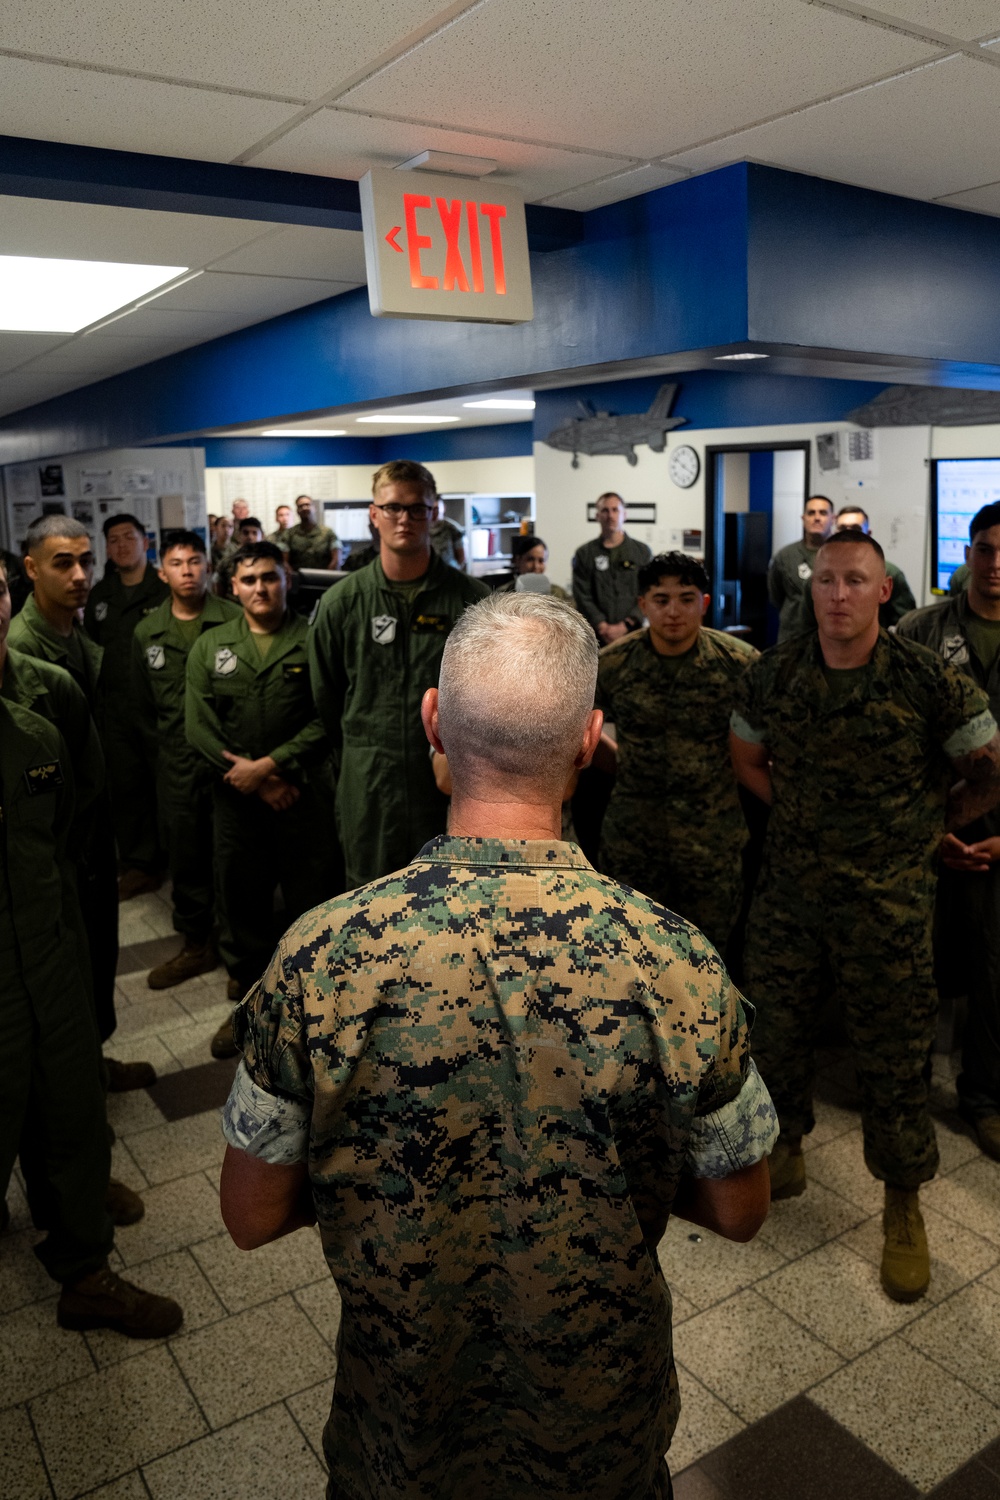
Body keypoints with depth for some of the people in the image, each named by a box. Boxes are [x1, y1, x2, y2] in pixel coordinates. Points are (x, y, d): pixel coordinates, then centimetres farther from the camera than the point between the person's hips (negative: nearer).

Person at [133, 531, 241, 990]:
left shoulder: (235, 620, -7)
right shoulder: (147, 632, 7)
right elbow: (143, 703, 15)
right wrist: (165, 744, 9)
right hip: (177, 763, 4)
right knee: (185, 857, 11)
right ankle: (196, 944, 26)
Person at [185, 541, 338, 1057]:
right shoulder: (209, 646, 8)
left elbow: (327, 719, -8)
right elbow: (199, 726, 1)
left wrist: (270, 763, -14)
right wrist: (255, 780, -9)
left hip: (303, 794, -2)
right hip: (236, 797, 3)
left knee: (313, 900, 3)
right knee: (240, 899, 11)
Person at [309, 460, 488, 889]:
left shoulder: (470, 599, -2)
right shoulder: (341, 602, 1)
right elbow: (324, 698, 9)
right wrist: (360, 757, 11)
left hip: (449, 783, 0)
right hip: (367, 786, 1)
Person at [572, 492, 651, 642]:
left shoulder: (643, 552, 9)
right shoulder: (584, 554, 9)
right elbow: (582, 597, 3)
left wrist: (624, 626, -9)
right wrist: (603, 627, -9)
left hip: (632, 631, 0)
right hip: (595, 637, 0)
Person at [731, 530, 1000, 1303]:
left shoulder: (930, 680, -12)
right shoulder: (773, 675, -3)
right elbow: (747, 760, 13)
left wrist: (924, 828, 3)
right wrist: (806, 817, 5)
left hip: (887, 900, -3)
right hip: (788, 891, 3)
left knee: (894, 1056, 7)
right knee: (779, 1031, 16)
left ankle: (904, 1204, 30)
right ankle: (784, 1152, 42)